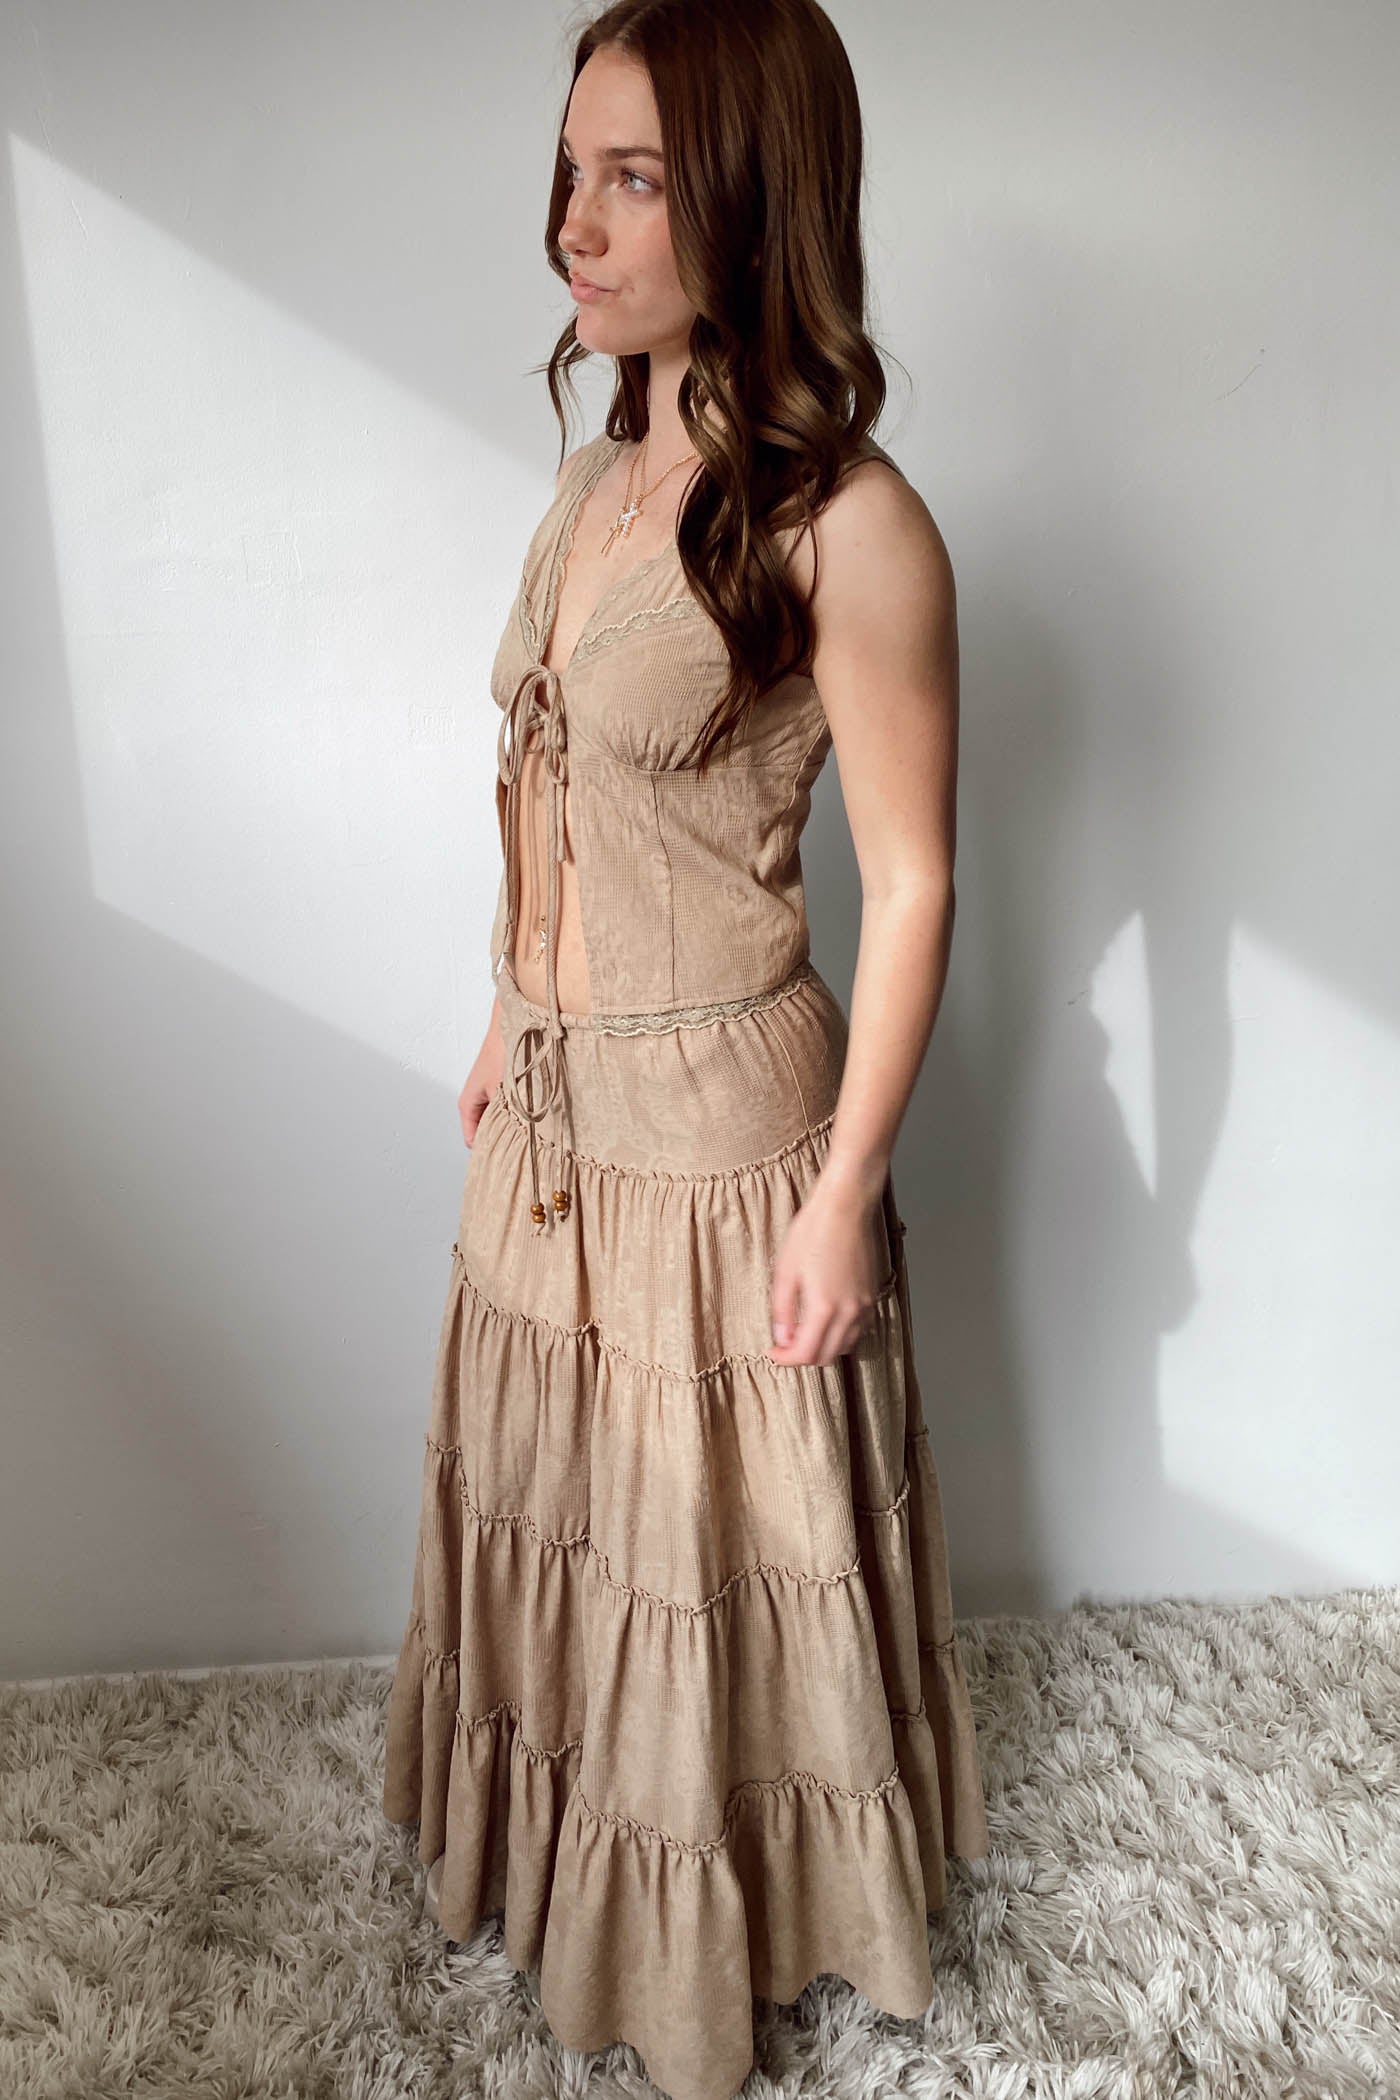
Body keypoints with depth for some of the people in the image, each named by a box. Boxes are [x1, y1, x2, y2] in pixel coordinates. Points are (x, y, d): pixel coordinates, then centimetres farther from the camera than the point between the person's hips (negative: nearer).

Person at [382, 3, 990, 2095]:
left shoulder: (846, 524, -19)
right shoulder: (601, 475, 5)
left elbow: (911, 880, -16)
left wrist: (847, 1192, -15)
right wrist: (512, 1026, 17)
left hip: (722, 1118, -7)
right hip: (561, 1106, 8)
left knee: (713, 1530, 13)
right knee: (568, 1497, 24)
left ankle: (735, 1914, 44)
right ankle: (591, 1845, 52)